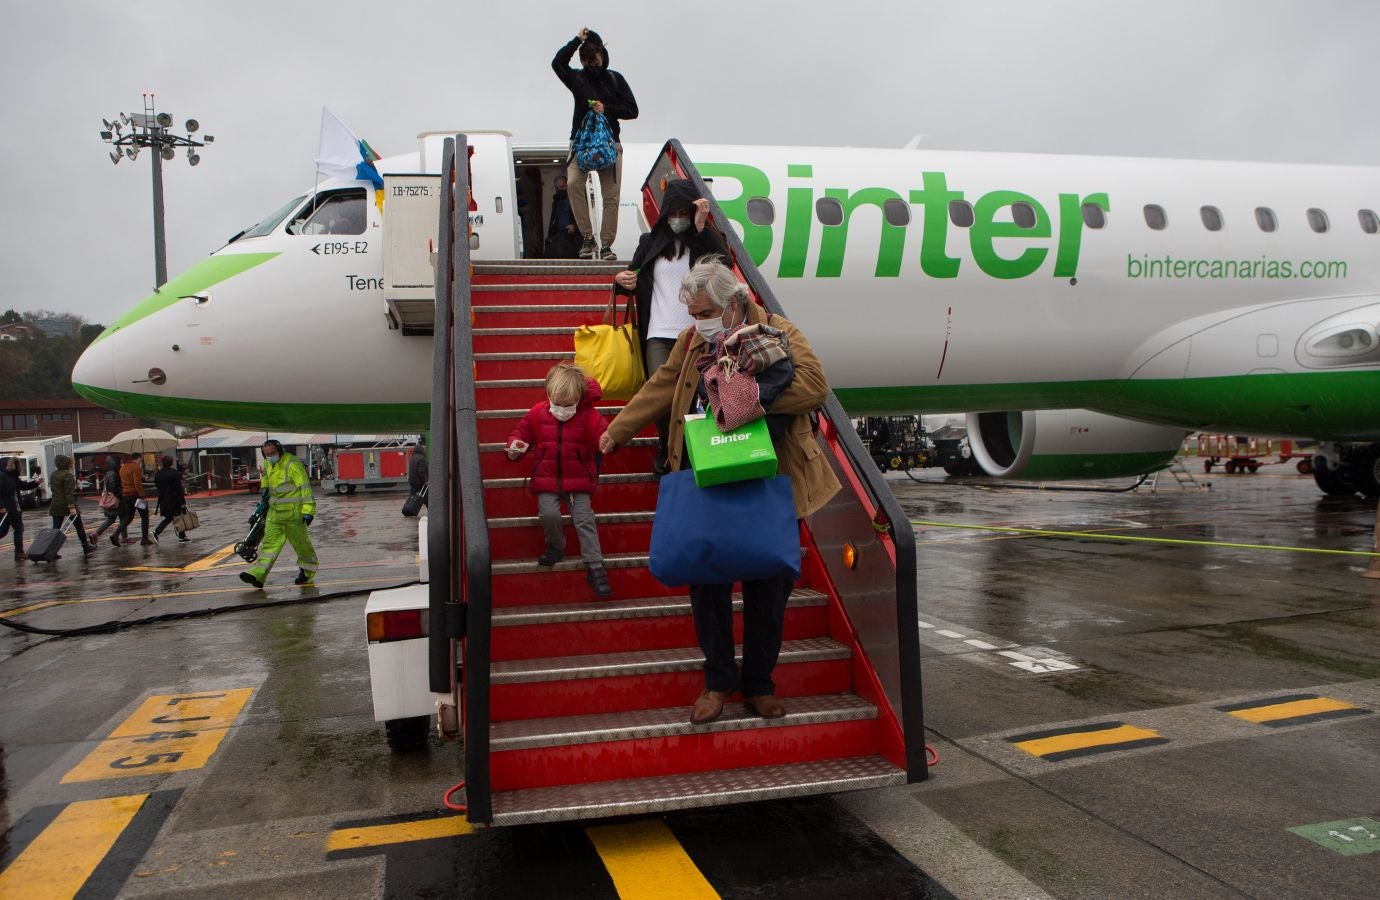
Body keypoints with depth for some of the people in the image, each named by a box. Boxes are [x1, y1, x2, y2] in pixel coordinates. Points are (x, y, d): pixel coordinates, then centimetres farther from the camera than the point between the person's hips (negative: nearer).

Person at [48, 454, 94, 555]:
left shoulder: (53, 475, 11)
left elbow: (52, 489, 19)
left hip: (55, 506, 6)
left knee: (56, 529, 2)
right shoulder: (68, 475, -13)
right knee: (79, 526, 10)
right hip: (68, 505, -6)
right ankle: (86, 546, 19)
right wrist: (72, 506, -22)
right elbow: (69, 492, -19)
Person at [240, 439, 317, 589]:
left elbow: (305, 488, -21)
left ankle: (307, 572, 23)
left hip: (293, 512, -7)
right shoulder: (268, 463, 7)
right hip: (275, 511, 7)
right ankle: (257, 575, -2)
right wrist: (265, 489, 32)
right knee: (270, 542, 3)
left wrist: (308, 511, -24)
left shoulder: (292, 464, -19)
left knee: (300, 542, 5)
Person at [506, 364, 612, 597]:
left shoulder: (589, 416, -7)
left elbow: (602, 433, -14)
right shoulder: (537, 413, -1)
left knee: (584, 519, -9)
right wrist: (515, 446, -12)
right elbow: (522, 432, 9)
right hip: (547, 478, 1)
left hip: (578, 478, -1)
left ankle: (595, 567, -1)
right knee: (549, 514, -17)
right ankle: (556, 545, 17)